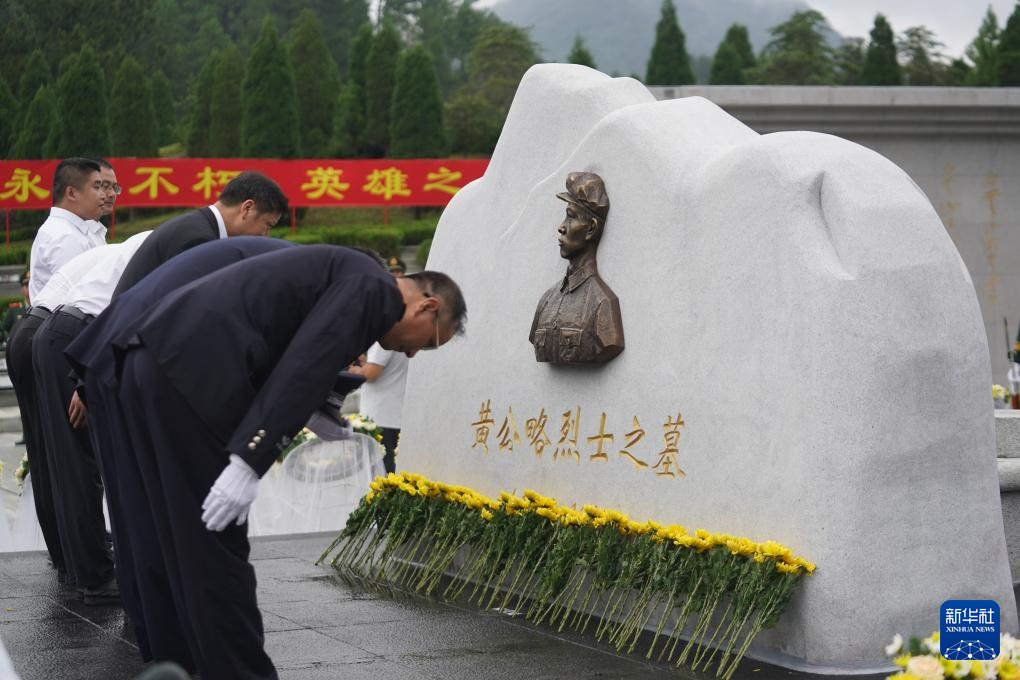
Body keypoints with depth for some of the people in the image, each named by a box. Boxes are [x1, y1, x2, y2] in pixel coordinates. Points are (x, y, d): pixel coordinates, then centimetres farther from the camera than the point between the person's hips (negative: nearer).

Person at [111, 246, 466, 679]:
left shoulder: (345, 276, 28)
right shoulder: (372, 287, -2)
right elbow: (302, 370, -15)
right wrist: (250, 462, -18)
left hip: (154, 358, 10)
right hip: (192, 368, -10)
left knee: (192, 541, 16)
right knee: (218, 544, -1)